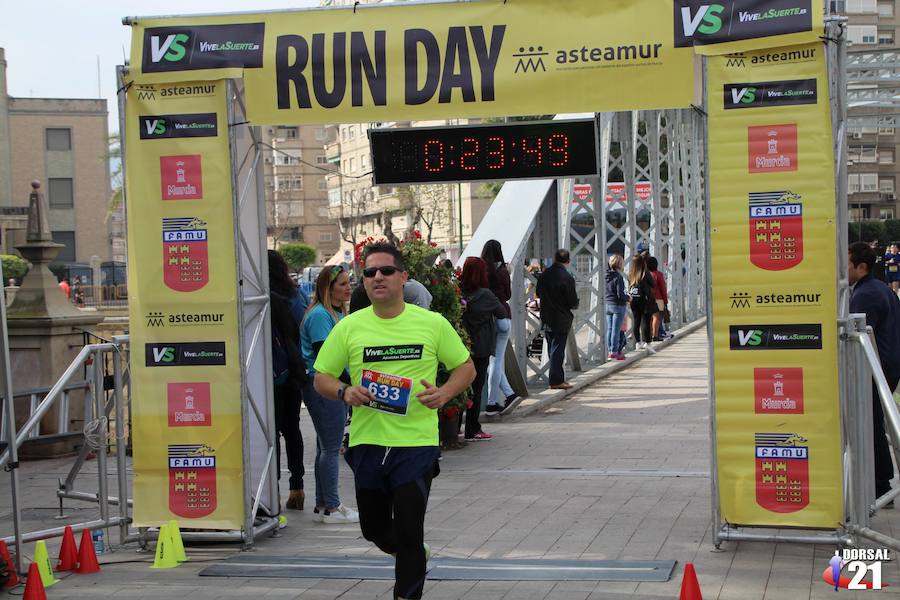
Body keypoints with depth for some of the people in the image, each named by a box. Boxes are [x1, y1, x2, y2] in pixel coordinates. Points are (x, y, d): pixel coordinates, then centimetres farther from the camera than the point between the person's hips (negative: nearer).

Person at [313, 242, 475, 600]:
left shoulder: (432, 323, -1)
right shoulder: (349, 327, 2)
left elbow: (466, 367, 8)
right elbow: (321, 378, 8)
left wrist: (445, 393, -12)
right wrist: (345, 392, -14)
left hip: (416, 442, -3)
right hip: (367, 442, 3)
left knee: (409, 533, -5)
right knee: (373, 527, 17)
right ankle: (413, 558, 47)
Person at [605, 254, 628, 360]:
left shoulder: (606, 276, 5)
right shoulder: (618, 277, -17)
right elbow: (620, 295, -20)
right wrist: (628, 297, -1)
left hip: (607, 305, 7)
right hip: (618, 305, -7)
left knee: (609, 329, 11)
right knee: (616, 329, -2)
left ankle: (609, 351, 15)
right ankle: (614, 352, 0)